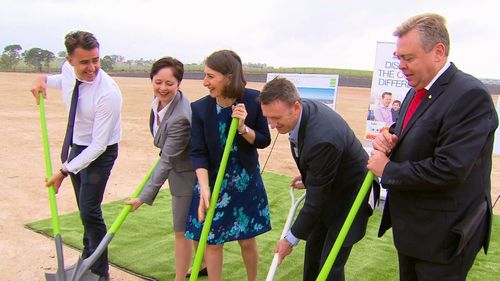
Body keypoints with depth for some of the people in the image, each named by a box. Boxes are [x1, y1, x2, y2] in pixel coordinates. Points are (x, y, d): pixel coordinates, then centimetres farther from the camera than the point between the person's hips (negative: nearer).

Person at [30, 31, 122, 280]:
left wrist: (64, 171, -28)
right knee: (85, 208, 20)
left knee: (89, 211, -8)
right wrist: (43, 79, 0)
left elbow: (99, 145, -29)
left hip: (100, 153, -7)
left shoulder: (108, 93, -31)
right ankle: (87, 259, 41)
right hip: (76, 147, 7)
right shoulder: (68, 70, -10)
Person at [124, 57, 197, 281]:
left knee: (181, 231, 4)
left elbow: (166, 161, -29)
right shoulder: (159, 100, -7)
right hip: (179, 170, 9)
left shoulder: (179, 118, -34)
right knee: (192, 225, 24)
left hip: (187, 175, -9)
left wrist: (144, 197, -25)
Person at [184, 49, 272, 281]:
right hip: (213, 181, 0)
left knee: (247, 241, 12)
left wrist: (243, 128, -23)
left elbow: (264, 140, -5)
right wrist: (204, 188, -27)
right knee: (212, 242, 8)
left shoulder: (253, 99, -14)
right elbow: (198, 153, -15)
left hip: (246, 180, 0)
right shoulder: (199, 108, -14)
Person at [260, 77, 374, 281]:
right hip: (328, 189, 9)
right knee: (313, 248, 19)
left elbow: (316, 200, -28)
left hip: (349, 195, -9)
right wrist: (307, 177, 13)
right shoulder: (304, 108, -12)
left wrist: (291, 239, -17)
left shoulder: (321, 139, -38)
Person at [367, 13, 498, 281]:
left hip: (443, 235, -9)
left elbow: (449, 169, -30)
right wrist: (389, 141, -6)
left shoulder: (470, 96, -23)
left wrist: (388, 170, -18)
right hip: (409, 225, 9)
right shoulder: (415, 93, 7)